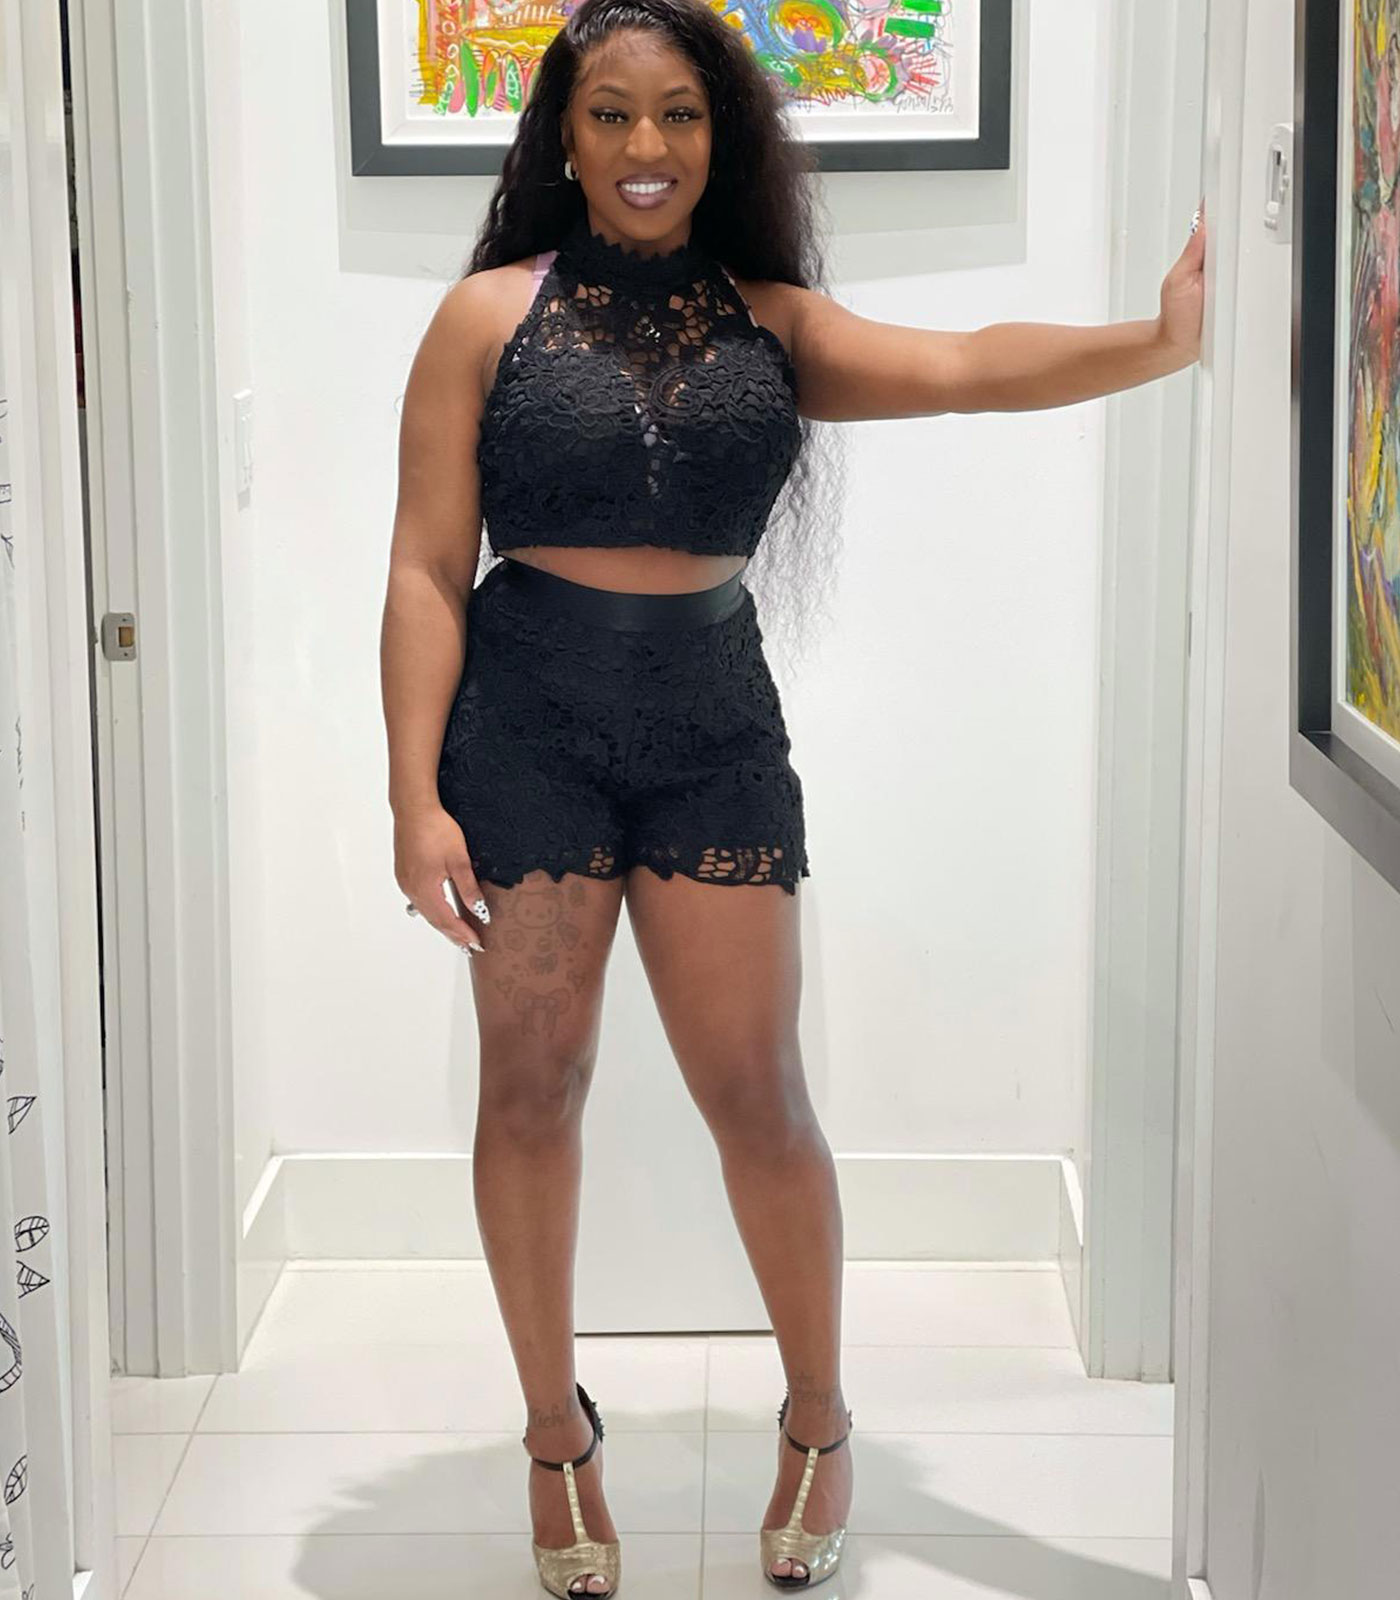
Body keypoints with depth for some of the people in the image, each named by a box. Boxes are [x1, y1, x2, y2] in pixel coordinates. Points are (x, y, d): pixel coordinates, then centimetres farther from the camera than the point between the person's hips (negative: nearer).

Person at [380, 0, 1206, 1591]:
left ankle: (819, 1424, 23)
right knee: (533, 1085, 6)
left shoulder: (772, 323, 6)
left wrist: (1160, 339, -27)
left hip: (713, 725, 1)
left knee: (756, 1090, 2)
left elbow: (964, 367, -10)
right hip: (525, 725, -1)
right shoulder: (490, 315, 1)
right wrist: (416, 793, -9)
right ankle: (557, 1434, 24)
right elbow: (428, 570, -2)